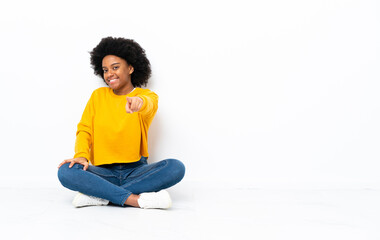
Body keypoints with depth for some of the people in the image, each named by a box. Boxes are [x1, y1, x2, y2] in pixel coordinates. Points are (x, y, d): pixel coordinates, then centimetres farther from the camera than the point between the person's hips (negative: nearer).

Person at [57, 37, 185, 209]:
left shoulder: (147, 96, 3)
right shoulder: (98, 96, 13)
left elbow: (148, 105, -22)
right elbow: (84, 129, 7)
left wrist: (139, 102, -48)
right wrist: (81, 155, -16)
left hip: (136, 171, -1)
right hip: (103, 172, 1)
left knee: (176, 167, -29)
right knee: (66, 172, -27)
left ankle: (100, 195, -28)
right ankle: (136, 199, -32)